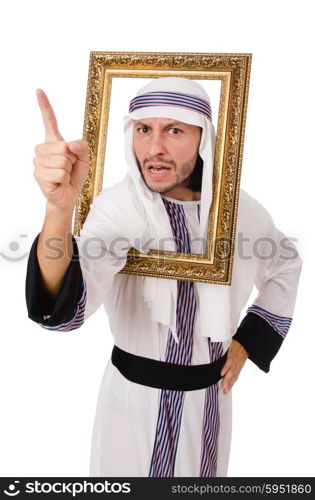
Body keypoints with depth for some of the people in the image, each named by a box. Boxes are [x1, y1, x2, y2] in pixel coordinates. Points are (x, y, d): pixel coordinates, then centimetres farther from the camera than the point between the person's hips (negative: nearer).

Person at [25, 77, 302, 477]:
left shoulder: (238, 207, -10)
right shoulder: (118, 206, -21)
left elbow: (285, 266, 9)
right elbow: (62, 308, -37)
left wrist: (248, 342, 3)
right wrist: (60, 207, -54)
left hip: (210, 395, 3)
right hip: (136, 395, -2)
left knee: (204, 473, 24)